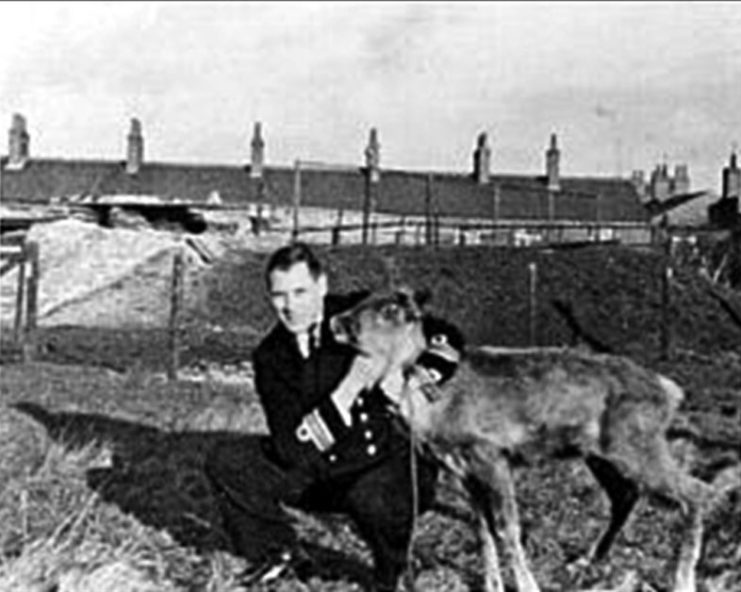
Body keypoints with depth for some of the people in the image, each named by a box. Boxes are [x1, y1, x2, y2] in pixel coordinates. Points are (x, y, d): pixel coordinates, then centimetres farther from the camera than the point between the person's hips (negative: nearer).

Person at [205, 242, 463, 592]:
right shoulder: (270, 356, -6)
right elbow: (291, 450, -16)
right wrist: (347, 390, -29)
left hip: (393, 467, -3)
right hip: (322, 477, 3)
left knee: (370, 499, -38)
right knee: (224, 464, -13)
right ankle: (275, 547, 14)